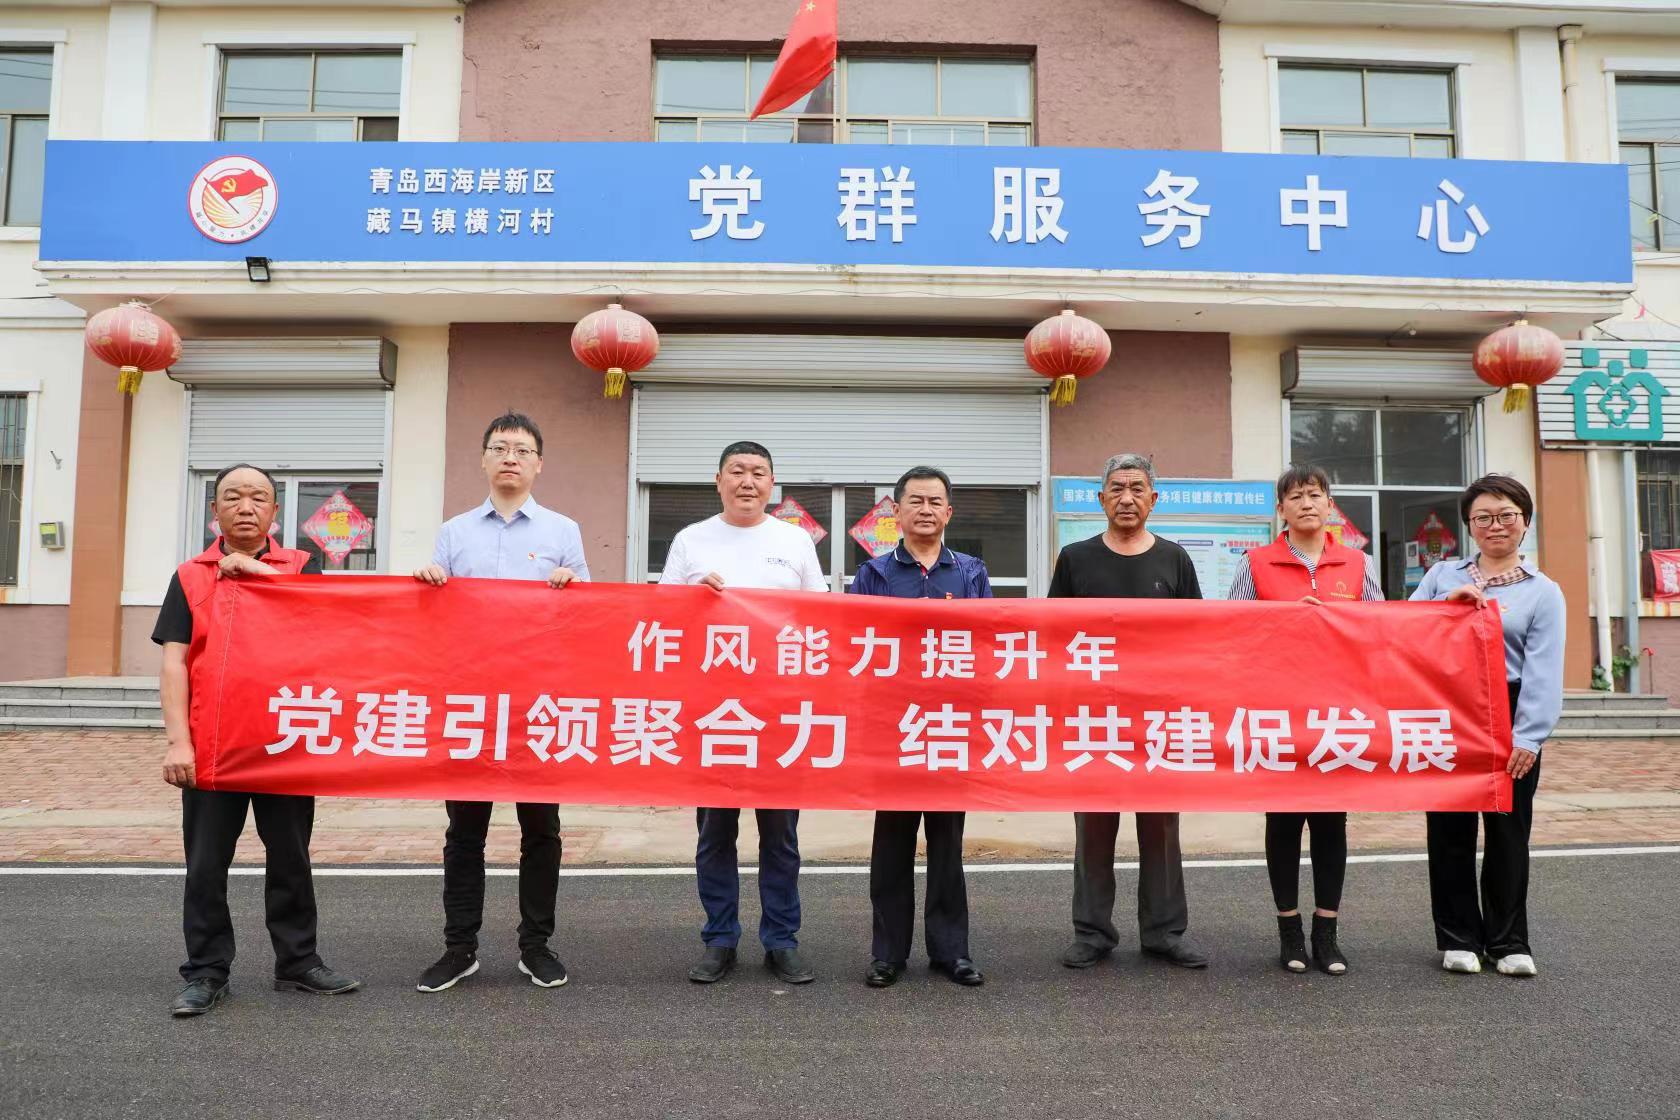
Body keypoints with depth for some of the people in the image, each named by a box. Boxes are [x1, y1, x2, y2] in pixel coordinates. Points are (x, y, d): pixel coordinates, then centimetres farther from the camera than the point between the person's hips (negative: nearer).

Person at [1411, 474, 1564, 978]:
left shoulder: (1543, 592, 4)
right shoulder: (1442, 575, 11)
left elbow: (1543, 671, -6)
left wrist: (1529, 736, -16)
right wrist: (1447, 604, -10)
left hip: (1510, 721, -1)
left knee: (1508, 831, 6)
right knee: (1450, 829, 5)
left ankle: (1509, 942, 20)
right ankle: (1458, 938, 17)